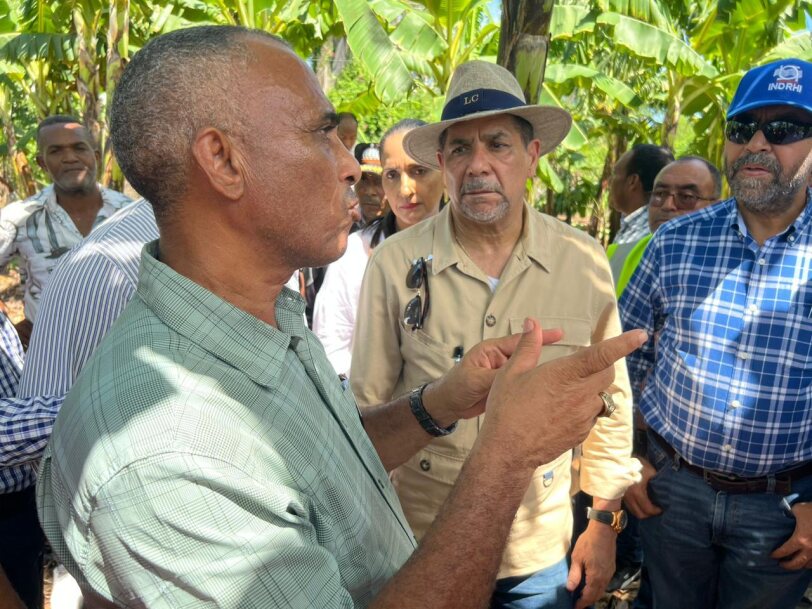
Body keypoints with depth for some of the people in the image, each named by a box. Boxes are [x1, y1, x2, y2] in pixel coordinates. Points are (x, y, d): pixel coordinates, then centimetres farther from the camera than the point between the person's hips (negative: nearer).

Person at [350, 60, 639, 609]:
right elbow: (367, 403, -4)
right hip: (419, 546, -1)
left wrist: (605, 520, 4)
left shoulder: (585, 262, -8)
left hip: (542, 551, 2)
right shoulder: (394, 264, -12)